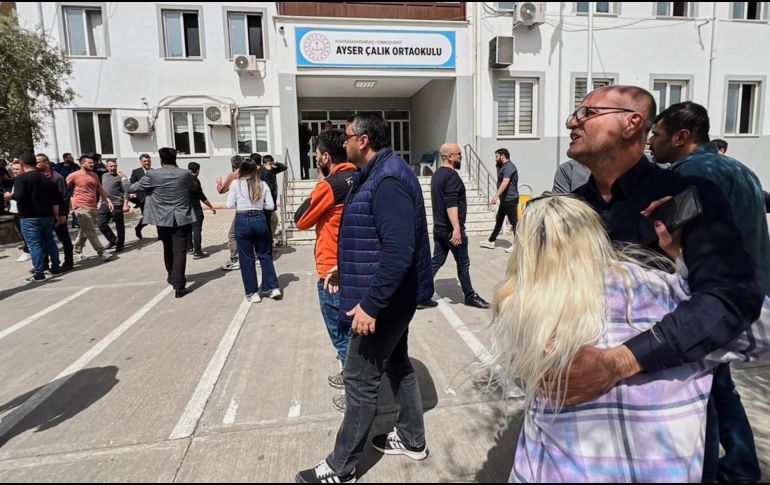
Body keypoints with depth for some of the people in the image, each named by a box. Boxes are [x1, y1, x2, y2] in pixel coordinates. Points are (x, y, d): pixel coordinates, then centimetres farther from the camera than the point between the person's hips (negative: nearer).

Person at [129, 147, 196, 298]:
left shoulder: (152, 175, -8)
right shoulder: (185, 174, -7)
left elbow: (133, 188, 6)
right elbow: (193, 188, 14)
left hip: (163, 220, 2)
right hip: (182, 219, -1)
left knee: (168, 249, 22)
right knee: (180, 252, -2)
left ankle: (172, 276, 42)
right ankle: (179, 286, -7)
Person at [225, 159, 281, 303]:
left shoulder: (236, 184, -4)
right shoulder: (262, 184, 2)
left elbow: (230, 205, -5)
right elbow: (270, 206, 2)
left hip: (242, 220, -2)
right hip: (259, 219, 2)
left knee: (246, 258, 7)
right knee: (264, 255, 15)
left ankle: (252, 293, 13)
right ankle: (272, 288, 13)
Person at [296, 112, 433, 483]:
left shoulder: (388, 181, -23)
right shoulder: (378, 174, 11)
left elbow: (398, 250, -31)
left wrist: (370, 304, -29)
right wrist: (346, 270, 20)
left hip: (383, 300, -10)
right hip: (393, 296, 11)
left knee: (360, 379, 2)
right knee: (397, 364, 21)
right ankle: (412, 439, 39)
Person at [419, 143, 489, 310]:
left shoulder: (437, 174, 14)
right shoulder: (451, 175, -16)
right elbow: (451, 204, -27)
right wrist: (457, 229, -31)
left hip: (439, 228, 9)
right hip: (451, 230, -9)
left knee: (436, 262, 10)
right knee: (463, 263, 6)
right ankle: (470, 296, 21)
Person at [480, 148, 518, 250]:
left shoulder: (508, 167, -17)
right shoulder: (504, 167, 16)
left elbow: (505, 182, -28)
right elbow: (500, 179, 25)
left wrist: (496, 196, -35)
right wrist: (498, 167, 13)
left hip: (510, 200, -11)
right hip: (505, 200, 11)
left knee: (514, 221, -3)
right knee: (498, 220, 14)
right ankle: (491, 241, 22)